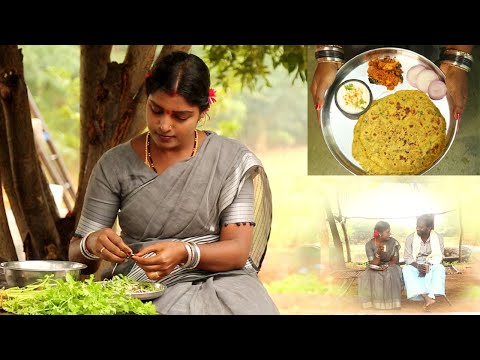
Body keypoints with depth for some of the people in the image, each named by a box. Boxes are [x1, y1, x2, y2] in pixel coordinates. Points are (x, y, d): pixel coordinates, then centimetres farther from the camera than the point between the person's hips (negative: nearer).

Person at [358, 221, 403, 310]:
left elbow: (395, 260, -4)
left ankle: (390, 302, -20)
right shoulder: (369, 244, -13)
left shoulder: (393, 242, -11)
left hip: (390, 266, 0)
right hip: (376, 268, 0)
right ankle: (372, 301, -14)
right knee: (368, 277, -31)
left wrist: (386, 265, -25)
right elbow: (374, 263, -16)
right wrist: (378, 253, -36)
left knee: (391, 276, -35)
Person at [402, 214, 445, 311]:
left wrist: (428, 266, -26)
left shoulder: (438, 238, -6)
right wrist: (418, 266, -25)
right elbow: (407, 258, -6)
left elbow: (439, 256, -7)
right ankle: (427, 298, -46)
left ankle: (430, 296, -43)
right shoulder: (410, 238, -7)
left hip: (432, 265, 0)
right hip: (414, 265, 0)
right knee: (407, 270, -33)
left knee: (440, 268, -33)